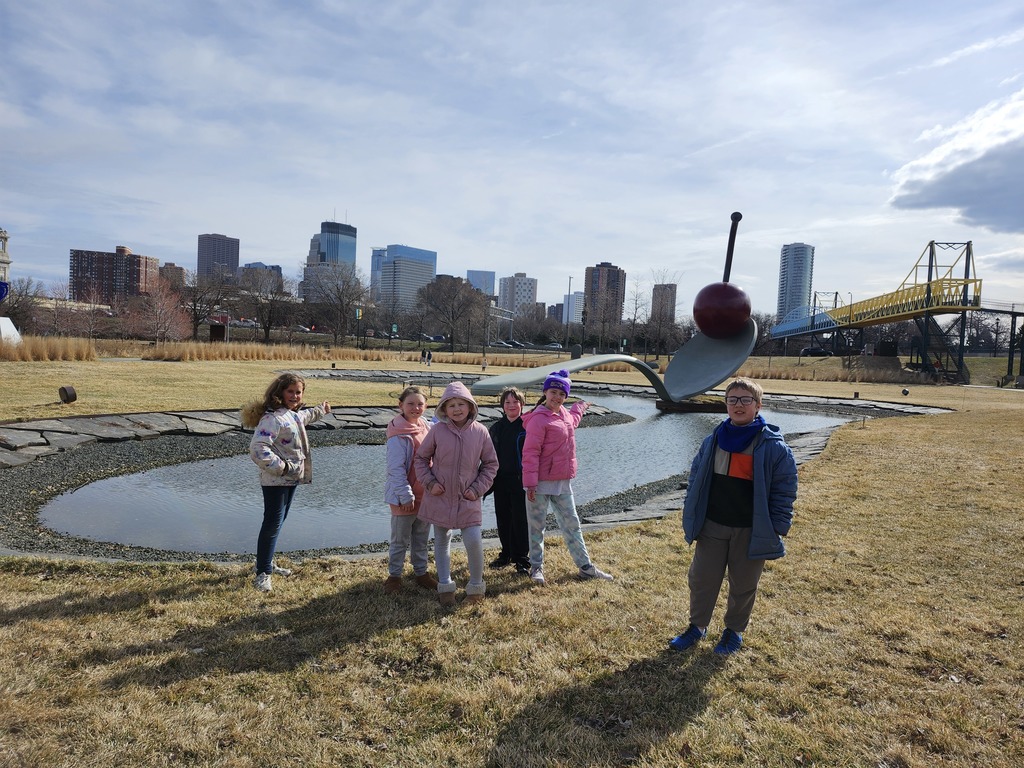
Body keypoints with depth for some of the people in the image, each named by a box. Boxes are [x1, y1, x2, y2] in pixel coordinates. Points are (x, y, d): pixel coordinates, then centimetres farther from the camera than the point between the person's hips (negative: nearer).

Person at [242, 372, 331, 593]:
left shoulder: (292, 414, 10)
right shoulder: (273, 418, -21)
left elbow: (304, 417, 37)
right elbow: (257, 448, -31)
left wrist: (321, 409, 51)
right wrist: (282, 467, -24)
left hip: (291, 478, 10)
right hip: (275, 481, -9)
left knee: (278, 522, 17)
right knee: (272, 524, -6)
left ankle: (268, 563, 30)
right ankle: (262, 573, 5)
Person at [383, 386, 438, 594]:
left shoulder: (427, 427, 3)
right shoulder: (398, 434, -17)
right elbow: (396, 469, -19)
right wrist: (406, 495, -19)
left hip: (426, 495, 7)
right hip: (405, 498, -6)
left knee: (422, 539, 19)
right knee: (400, 541, 8)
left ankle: (421, 572, 33)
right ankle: (394, 575, 24)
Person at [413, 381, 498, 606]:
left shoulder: (480, 431, -5)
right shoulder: (438, 430, -7)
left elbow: (491, 464, 4)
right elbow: (421, 458, 4)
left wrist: (478, 488, -5)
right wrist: (430, 483, -6)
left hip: (468, 499, -1)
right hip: (440, 497, 1)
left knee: (474, 542, -7)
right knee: (442, 542, 12)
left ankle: (476, 586, 16)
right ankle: (445, 586, 28)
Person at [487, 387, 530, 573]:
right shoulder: (496, 428, 11)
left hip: (520, 481, -5)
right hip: (501, 481, 5)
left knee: (520, 520, 0)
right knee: (503, 519, 12)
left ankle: (522, 559, 12)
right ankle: (506, 554, 28)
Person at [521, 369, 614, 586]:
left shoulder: (565, 415, 11)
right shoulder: (539, 419, -14)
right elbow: (530, 453, -17)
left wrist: (579, 408, 52)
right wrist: (530, 484, -21)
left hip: (563, 483, 8)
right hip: (541, 483, -8)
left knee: (571, 524, 14)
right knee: (537, 526, 5)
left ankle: (585, 566, 24)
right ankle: (536, 568, 19)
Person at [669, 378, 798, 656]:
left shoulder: (774, 446, -11)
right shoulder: (713, 440, 1)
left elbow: (785, 490, -8)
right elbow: (696, 479, 9)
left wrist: (777, 529, -10)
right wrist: (691, 516, 7)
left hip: (751, 531, -3)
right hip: (712, 527, 3)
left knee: (743, 585, 14)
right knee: (701, 579, 12)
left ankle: (734, 631, 35)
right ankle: (697, 627, 31)